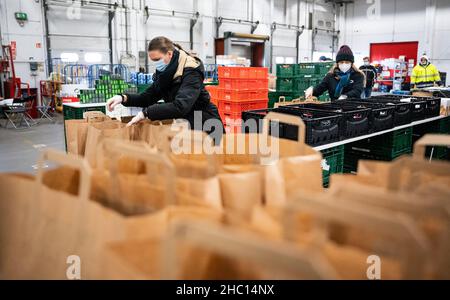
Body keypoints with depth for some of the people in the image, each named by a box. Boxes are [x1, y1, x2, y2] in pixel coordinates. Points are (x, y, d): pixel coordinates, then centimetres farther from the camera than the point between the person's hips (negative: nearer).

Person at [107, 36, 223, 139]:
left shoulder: (190, 72, -23)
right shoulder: (164, 72, 1)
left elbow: (180, 106, -36)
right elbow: (148, 97, 5)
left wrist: (145, 113, -34)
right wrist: (124, 98, -13)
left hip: (205, 127, -7)